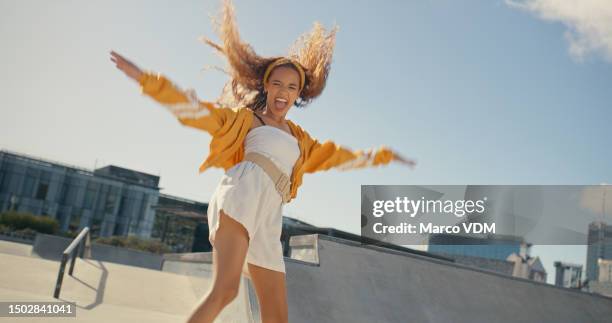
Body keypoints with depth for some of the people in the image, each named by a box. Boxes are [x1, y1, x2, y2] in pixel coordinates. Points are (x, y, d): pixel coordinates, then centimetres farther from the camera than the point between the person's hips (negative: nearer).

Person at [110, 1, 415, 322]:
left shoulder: (298, 138, 31)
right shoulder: (246, 117, 18)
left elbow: (334, 155, 40)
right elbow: (197, 110, 10)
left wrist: (382, 155, 46)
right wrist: (146, 79, 1)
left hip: (267, 220, 6)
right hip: (242, 198, -6)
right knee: (225, 288, -28)